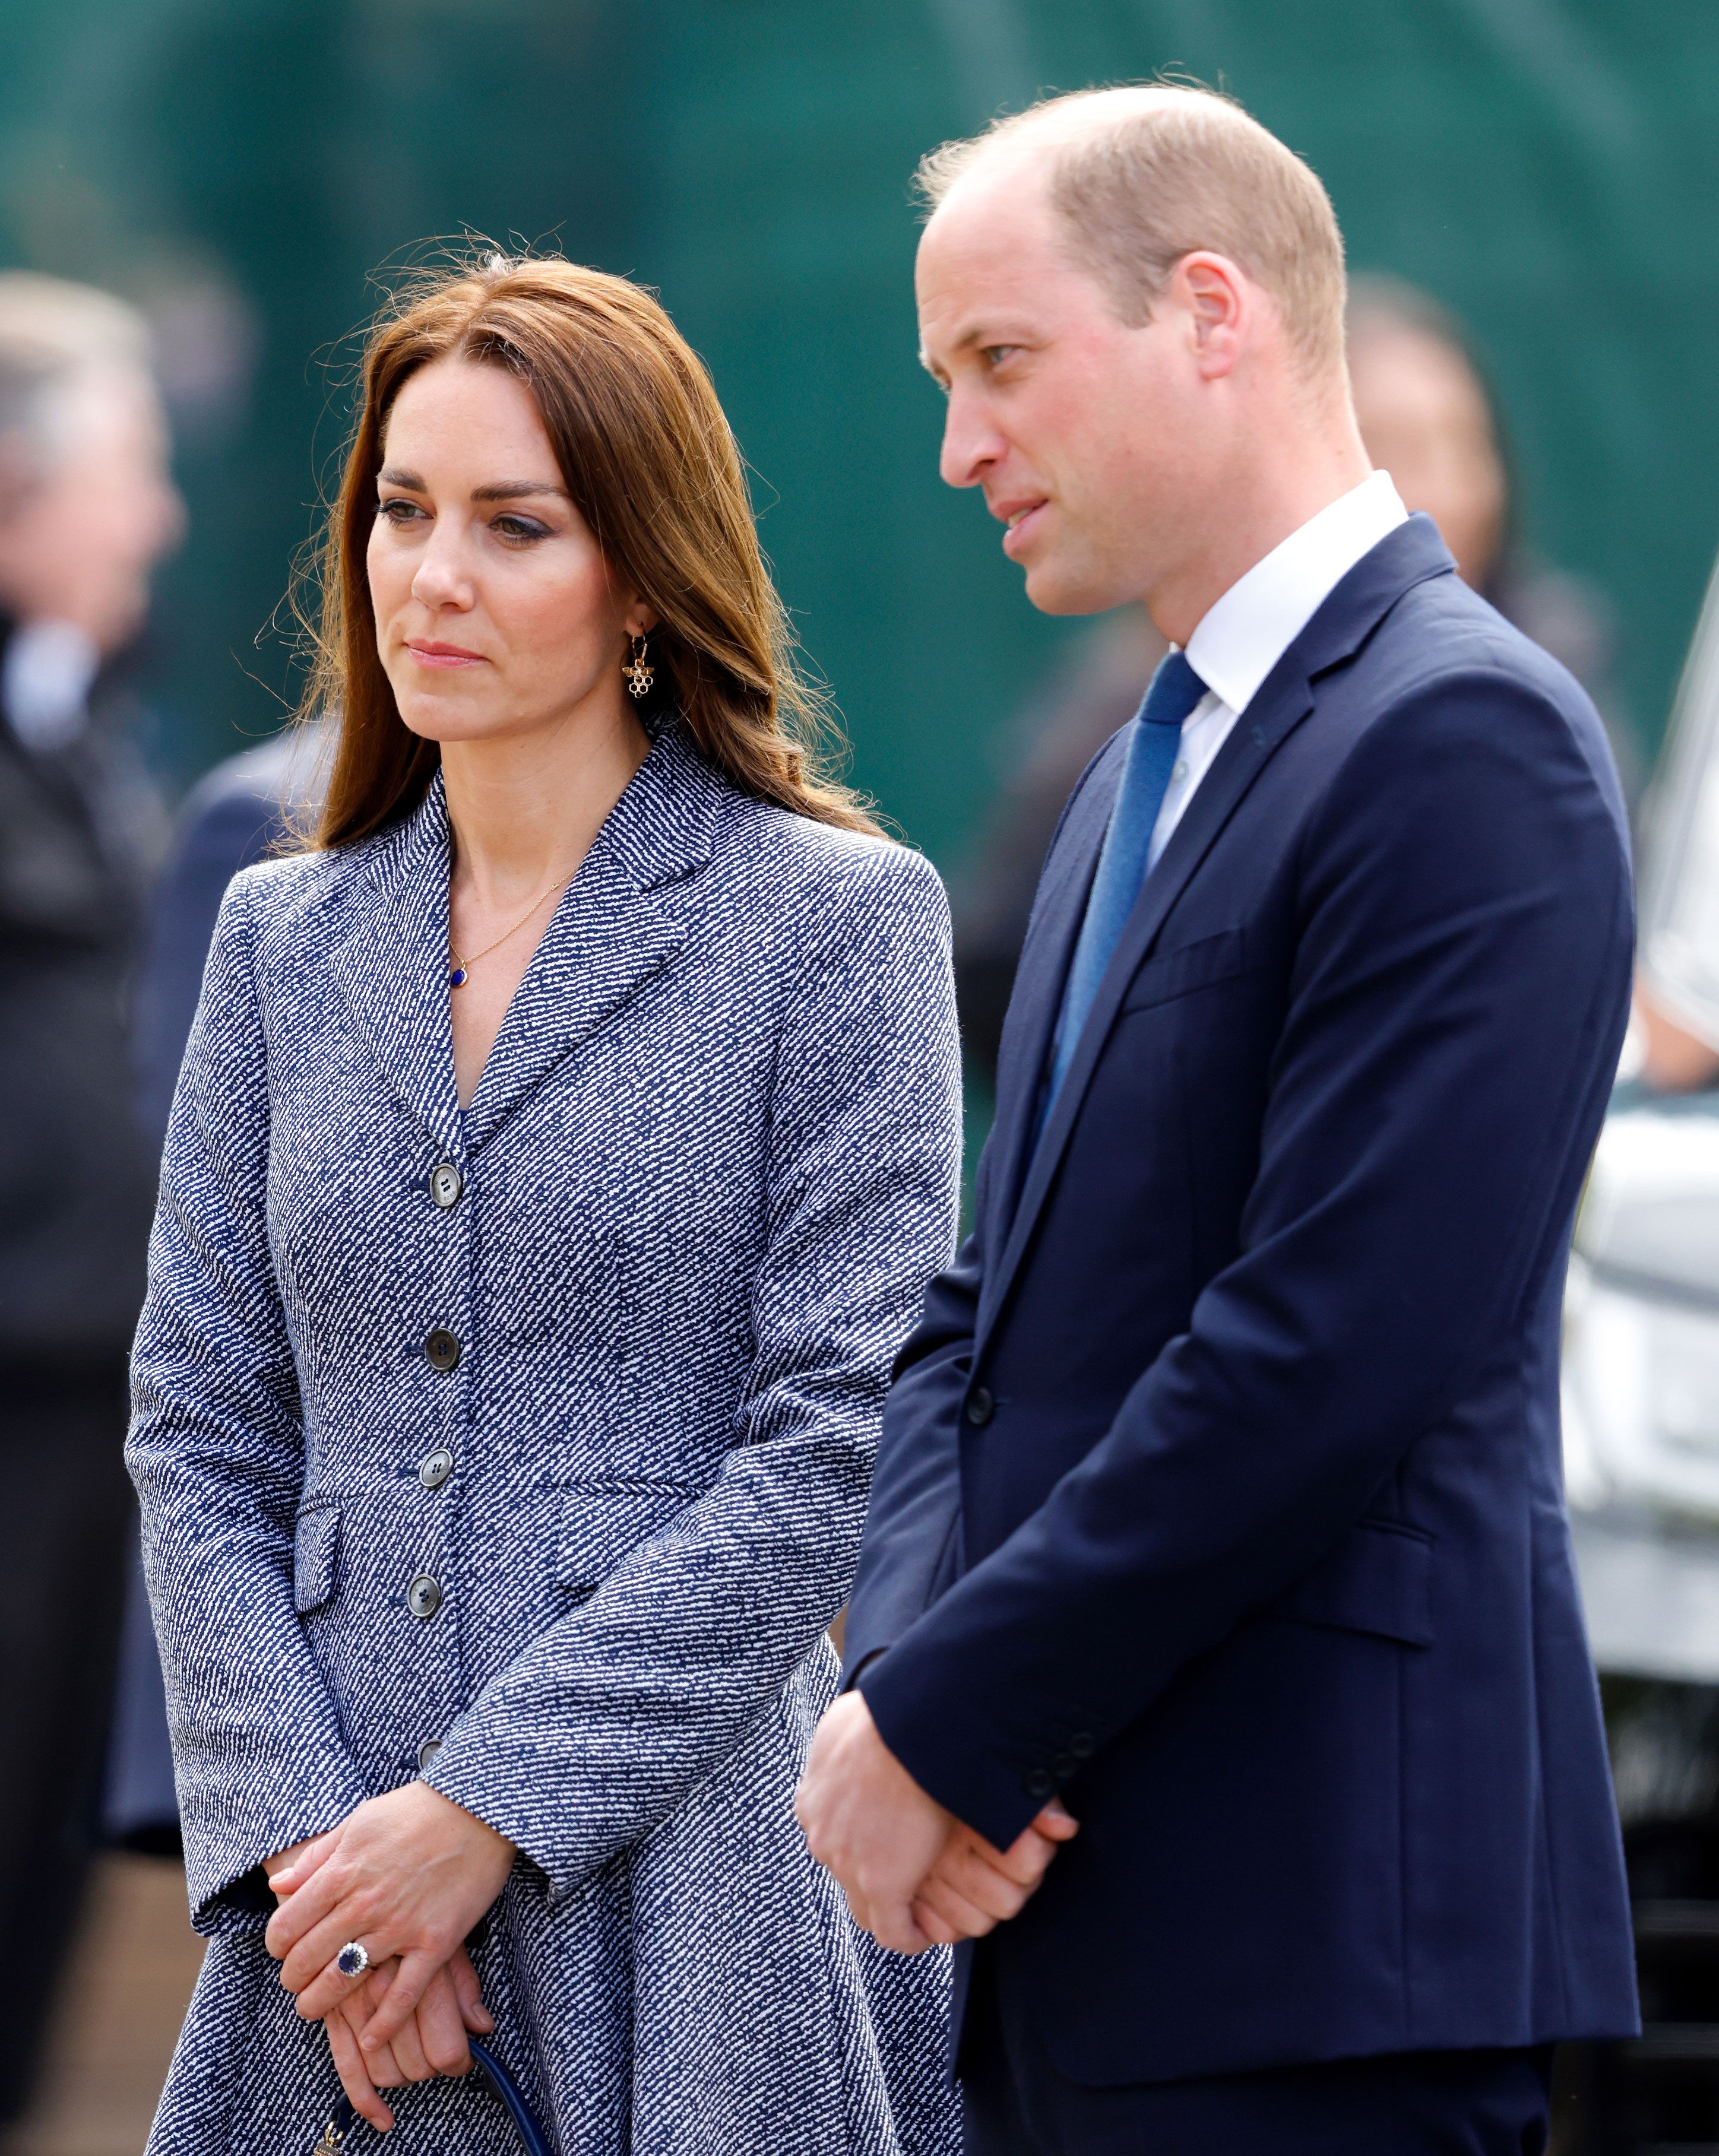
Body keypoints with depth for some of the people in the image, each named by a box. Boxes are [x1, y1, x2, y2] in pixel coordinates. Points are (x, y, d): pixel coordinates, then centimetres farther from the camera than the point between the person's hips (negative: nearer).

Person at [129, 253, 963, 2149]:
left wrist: (492, 1805, -14)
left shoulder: (839, 921, -3)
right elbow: (201, 1438, 9)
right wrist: (307, 1837, -6)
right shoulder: (285, 941, 12)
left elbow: (842, 1442, -9)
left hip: (695, 1902, -4)